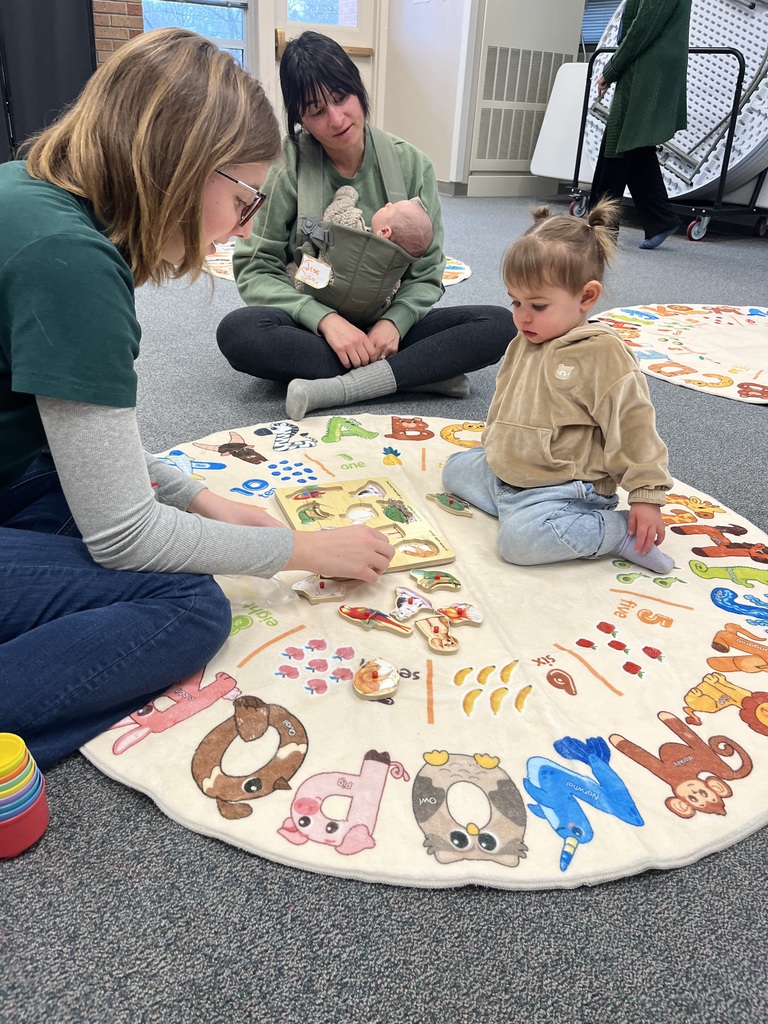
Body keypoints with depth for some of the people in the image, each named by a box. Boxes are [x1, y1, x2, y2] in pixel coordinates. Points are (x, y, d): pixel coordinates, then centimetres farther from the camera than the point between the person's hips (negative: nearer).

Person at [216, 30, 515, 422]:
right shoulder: (285, 167, -8)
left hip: (384, 329, 2)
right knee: (237, 331, -34)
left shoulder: (411, 165, -3)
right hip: (310, 329, -1)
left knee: (500, 324, -20)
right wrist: (325, 318, -25)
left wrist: (394, 322, -20)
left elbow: (426, 274, 0)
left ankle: (337, 389, -29)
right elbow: (254, 270, -10)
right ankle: (422, 373, -27)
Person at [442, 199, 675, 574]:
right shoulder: (525, 342, 6)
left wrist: (646, 497, -16)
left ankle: (620, 530, -10)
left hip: (564, 487, -9)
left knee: (519, 538, -30)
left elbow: (632, 427, -17)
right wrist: (492, 446, 25)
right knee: (455, 469, 12)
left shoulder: (602, 353, -18)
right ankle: (525, 510, -2)